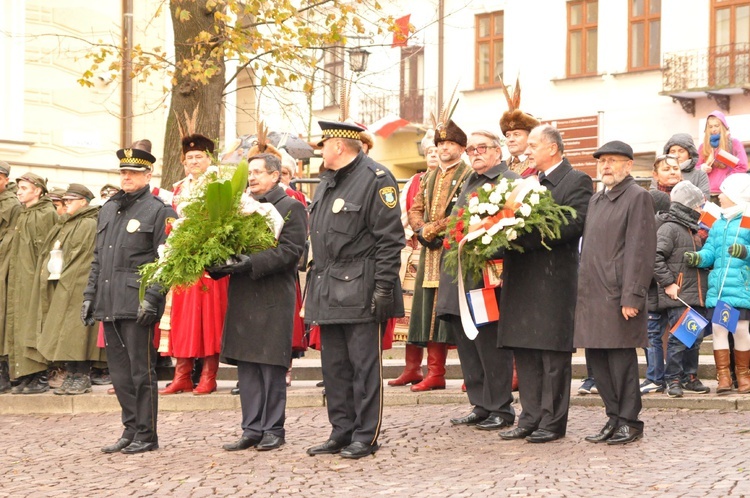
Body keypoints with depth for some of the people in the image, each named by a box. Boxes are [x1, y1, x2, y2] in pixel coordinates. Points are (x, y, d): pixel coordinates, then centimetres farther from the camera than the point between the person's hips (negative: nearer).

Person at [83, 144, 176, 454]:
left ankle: (146, 435, 5)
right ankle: (131, 431, 18)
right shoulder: (107, 210, 17)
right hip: (109, 305, 7)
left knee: (141, 370, -2)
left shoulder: (158, 211, -3)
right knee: (119, 371, 10)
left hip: (138, 305, -7)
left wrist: (152, 297, -17)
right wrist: (90, 295, 14)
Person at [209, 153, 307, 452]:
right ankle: (252, 430, 13)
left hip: (273, 300, -6)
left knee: (272, 367, -2)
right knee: (246, 366, 7)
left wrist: (253, 263, -22)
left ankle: (273, 430, 6)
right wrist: (219, 264, -2)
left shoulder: (291, 208, -1)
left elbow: (290, 250, -12)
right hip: (242, 299, 6)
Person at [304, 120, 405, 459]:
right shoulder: (327, 181, 17)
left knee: (364, 365, -3)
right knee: (334, 366, 12)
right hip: (328, 292, 9)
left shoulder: (376, 179, -9)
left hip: (360, 292, -9)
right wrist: (316, 282, 18)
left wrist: (383, 288, -18)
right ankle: (341, 432, 20)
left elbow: (389, 239, -14)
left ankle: (366, 436, 4)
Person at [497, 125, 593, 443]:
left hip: (553, 279, -8)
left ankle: (553, 421, 2)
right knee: (525, 352, 9)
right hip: (521, 279, 8)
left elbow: (573, 225, -17)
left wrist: (525, 236, -21)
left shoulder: (576, 181, -4)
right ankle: (531, 418, 15)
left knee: (553, 354, -3)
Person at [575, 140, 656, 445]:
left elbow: (640, 250, -12)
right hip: (592, 294, 8)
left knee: (621, 357, -3)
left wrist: (631, 296, -18)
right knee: (597, 357, 9)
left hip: (618, 294, -8)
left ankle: (629, 422, 7)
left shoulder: (637, 197, -5)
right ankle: (614, 419, 18)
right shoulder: (596, 200, 20)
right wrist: (582, 290, 14)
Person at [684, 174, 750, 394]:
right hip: (717, 289, 6)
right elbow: (710, 251, 12)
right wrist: (698, 257, -7)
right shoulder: (718, 224, 18)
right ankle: (723, 376, 8)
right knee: (718, 328, 2)